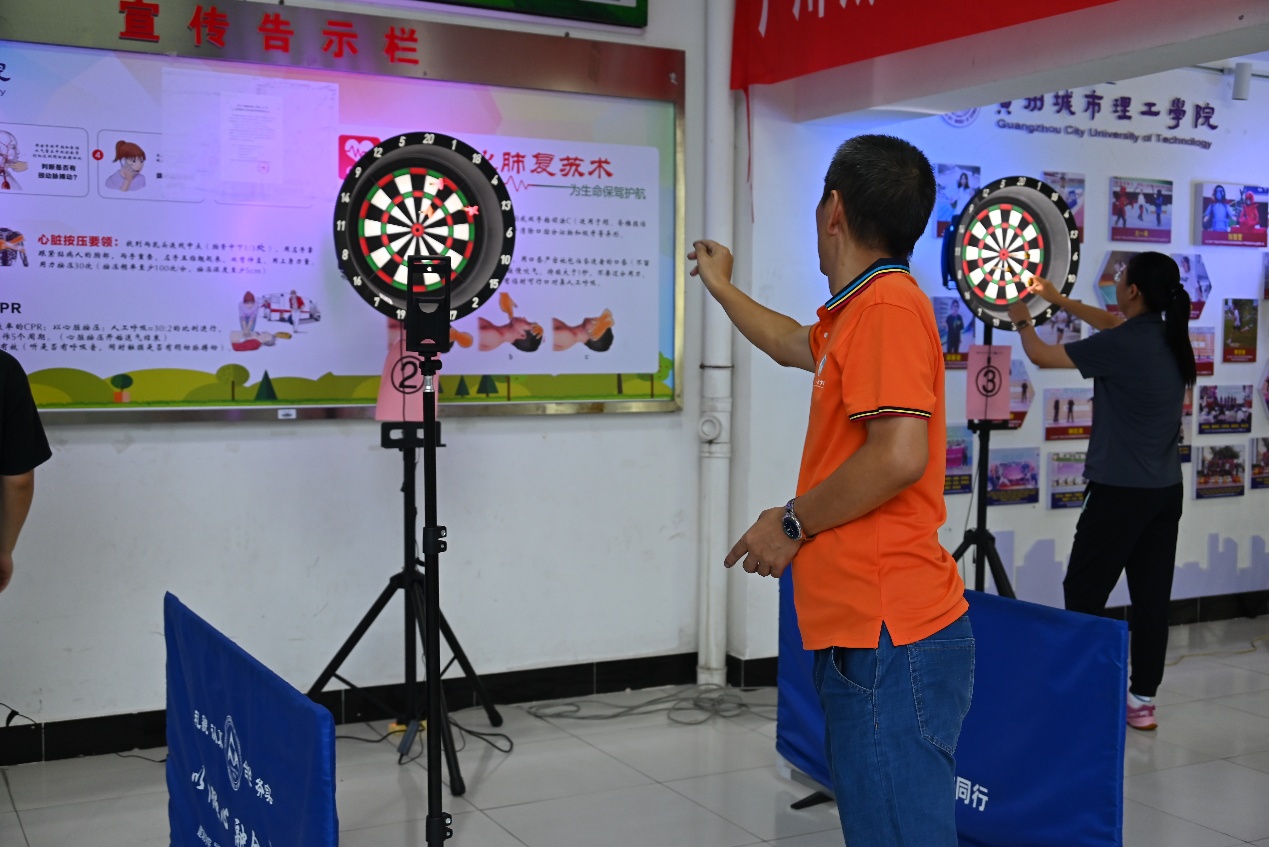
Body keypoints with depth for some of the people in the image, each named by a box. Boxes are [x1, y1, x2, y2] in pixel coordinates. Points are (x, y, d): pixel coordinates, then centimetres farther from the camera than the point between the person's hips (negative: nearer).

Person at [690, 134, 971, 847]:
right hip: (862, 629, 10)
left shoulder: (889, 304, -14)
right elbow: (793, 344, 40)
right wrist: (720, 285, 52)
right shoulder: (861, 311, 18)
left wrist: (792, 523, -11)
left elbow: (899, 457, -24)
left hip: (889, 636, -10)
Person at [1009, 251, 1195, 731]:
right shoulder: (1170, 338, 7)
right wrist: (1060, 301, 32)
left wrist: (1022, 320, 15)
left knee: (1084, 592, 3)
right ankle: (1143, 700, 15)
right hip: (1166, 489, 8)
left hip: (1119, 491, -8)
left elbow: (1041, 356, -5)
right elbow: (1113, 324, 27)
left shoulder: (1122, 346, -16)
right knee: (1151, 597, 9)